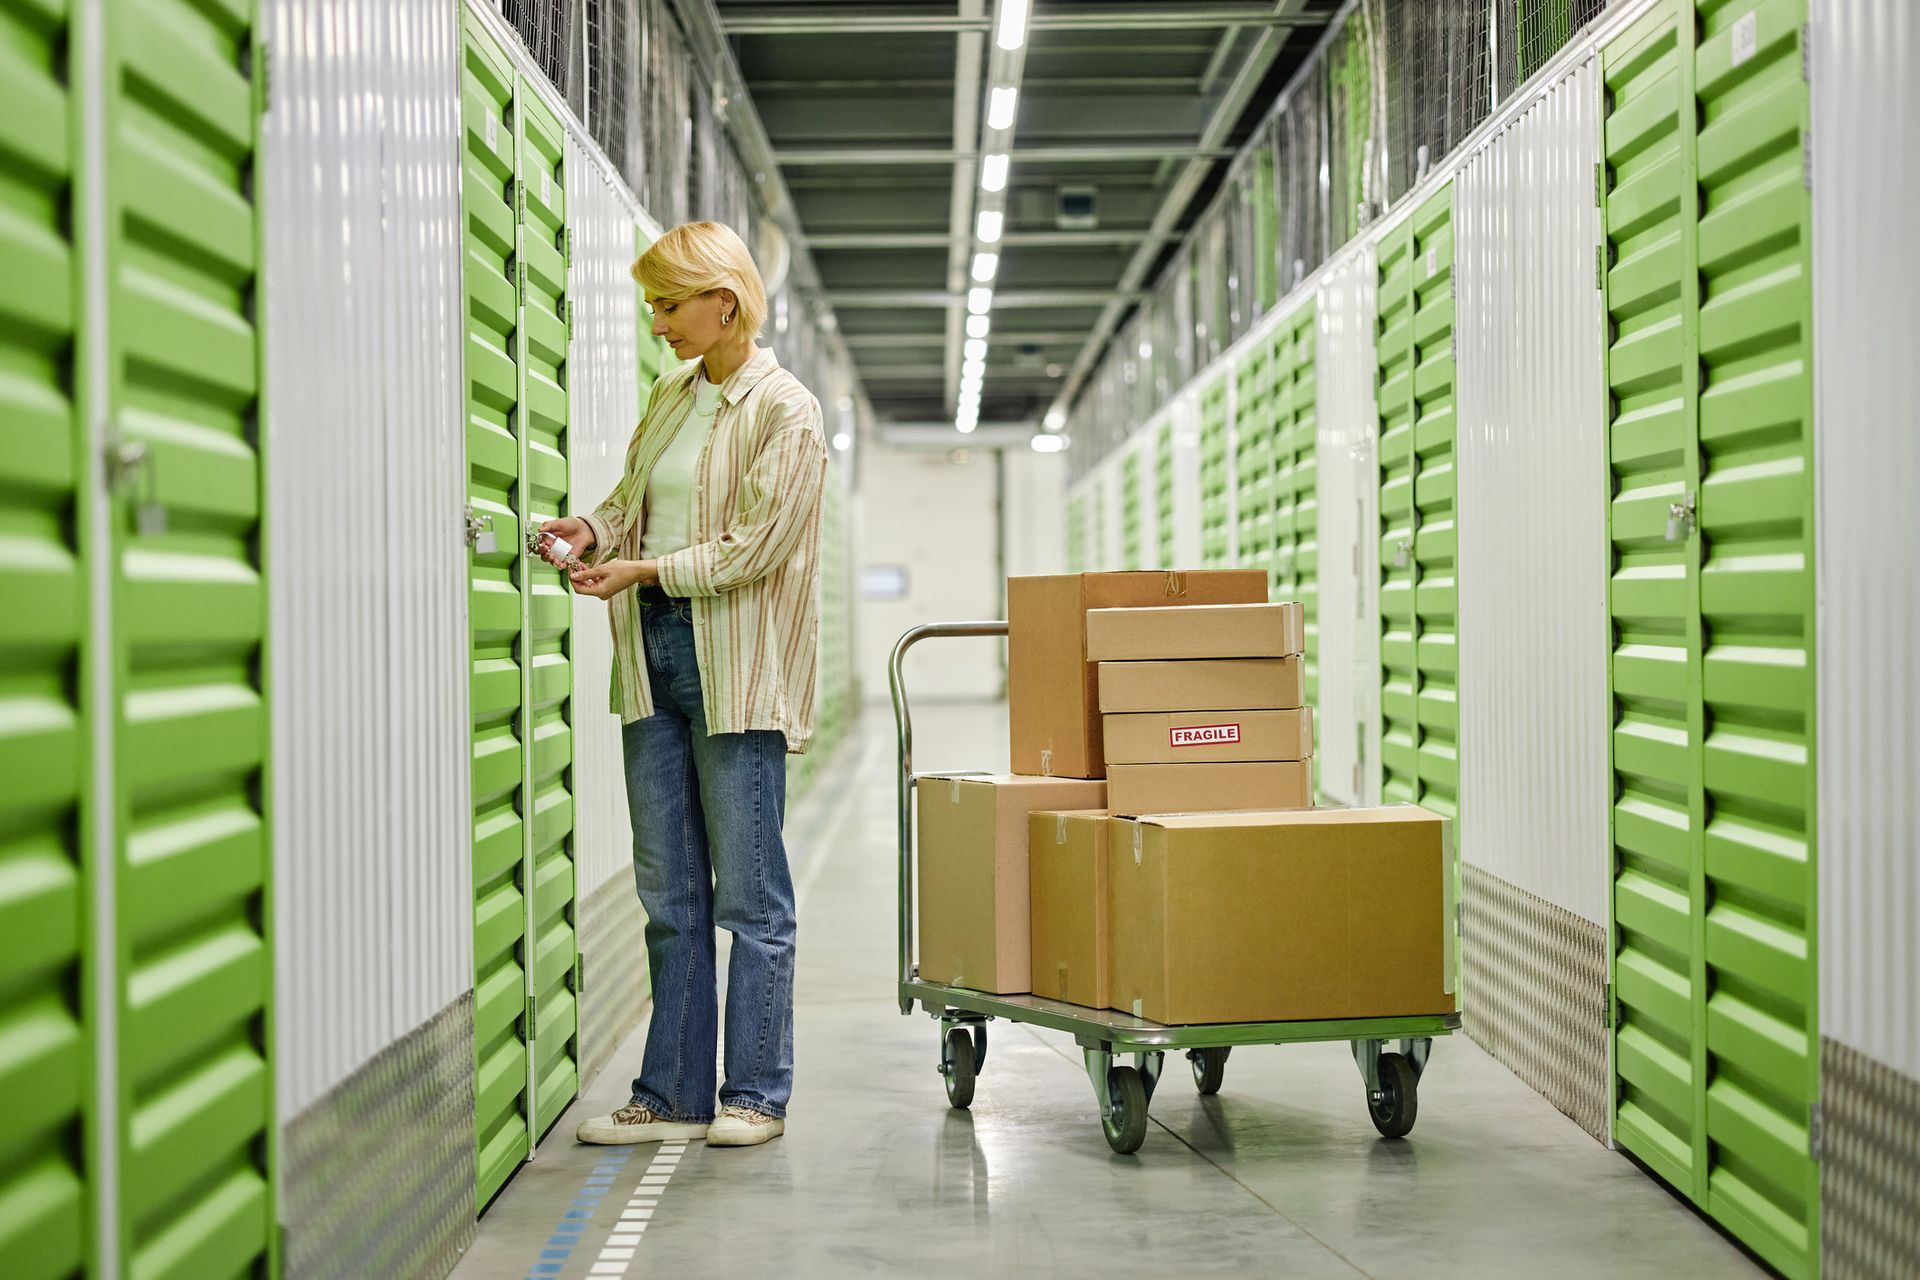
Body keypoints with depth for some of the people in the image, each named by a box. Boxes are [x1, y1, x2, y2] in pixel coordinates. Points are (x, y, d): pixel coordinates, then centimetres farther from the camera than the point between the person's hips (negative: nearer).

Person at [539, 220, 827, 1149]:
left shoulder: (785, 411, -8)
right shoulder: (671, 397, 15)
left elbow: (757, 547, -14)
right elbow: (634, 500, 20)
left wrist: (648, 569, -16)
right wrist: (594, 530, -1)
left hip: (737, 671, -7)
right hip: (654, 656, 7)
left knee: (748, 894, 0)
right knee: (670, 893, 9)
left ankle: (756, 1095, 9)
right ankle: (673, 1095, 16)